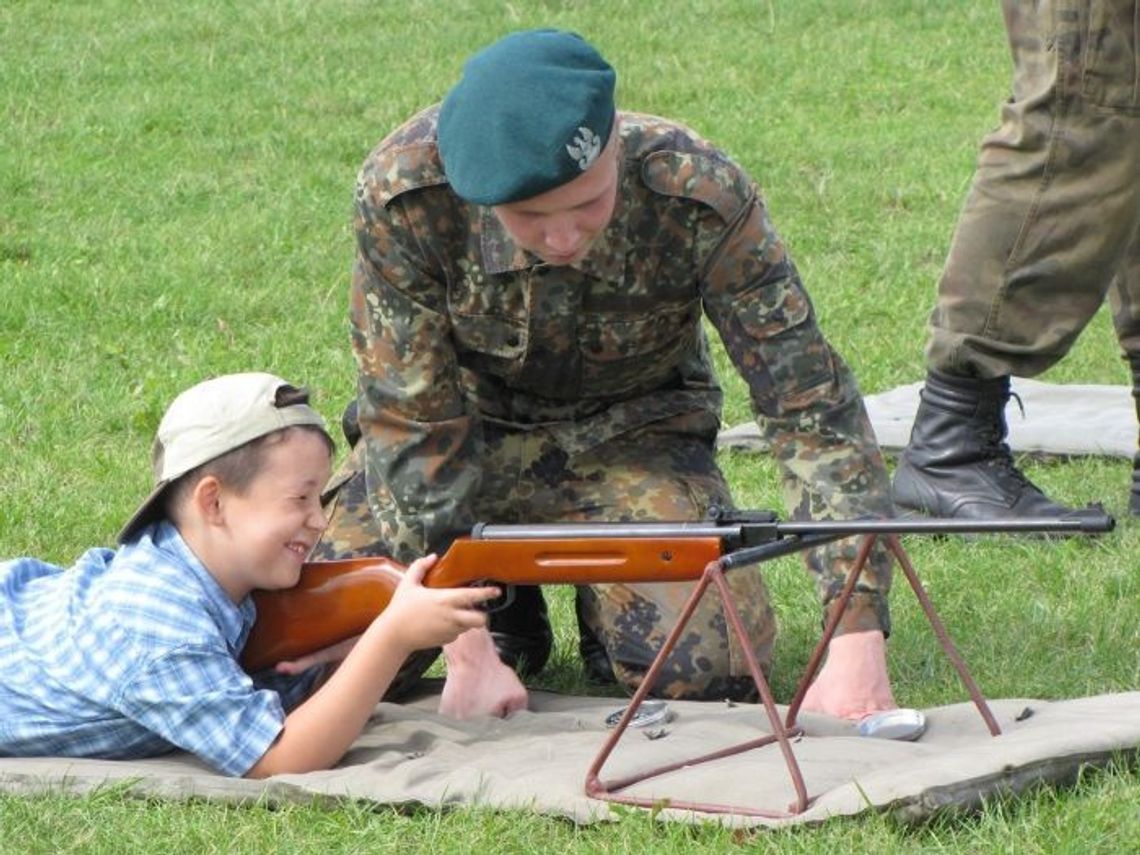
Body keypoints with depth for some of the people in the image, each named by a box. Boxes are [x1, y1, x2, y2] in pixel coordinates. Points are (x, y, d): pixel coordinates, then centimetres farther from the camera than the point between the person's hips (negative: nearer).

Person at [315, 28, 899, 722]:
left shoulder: (701, 196, -31)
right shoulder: (403, 194, -31)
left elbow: (812, 406, -27)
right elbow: (413, 426, -23)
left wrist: (858, 639, -36)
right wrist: (467, 646, -28)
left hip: (631, 432, 0)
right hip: (469, 423, 1)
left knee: (710, 669, -24)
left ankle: (596, 581, 10)